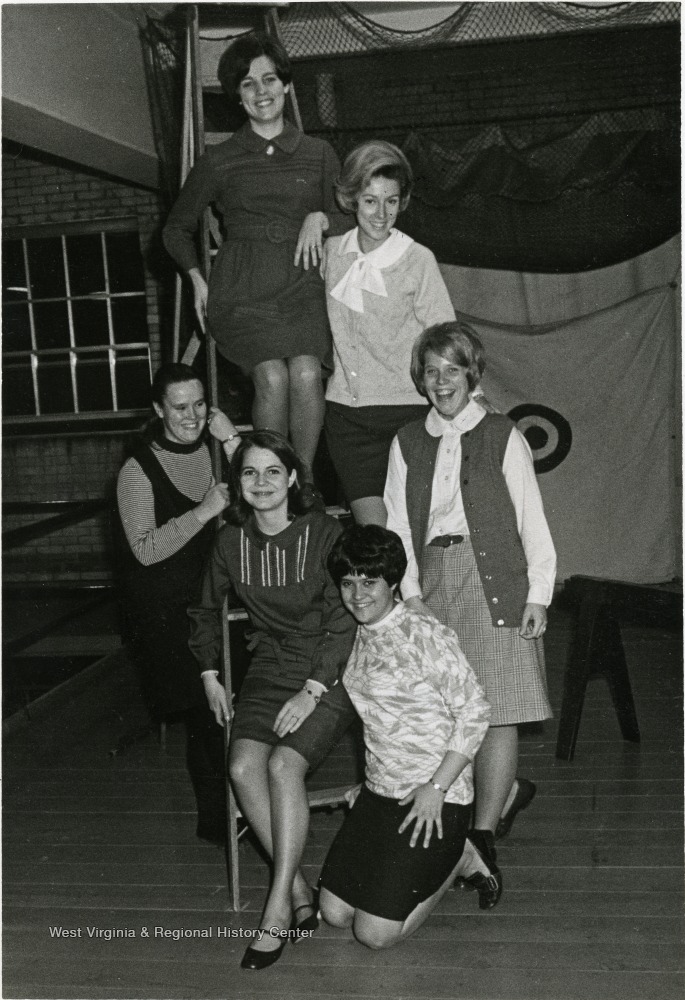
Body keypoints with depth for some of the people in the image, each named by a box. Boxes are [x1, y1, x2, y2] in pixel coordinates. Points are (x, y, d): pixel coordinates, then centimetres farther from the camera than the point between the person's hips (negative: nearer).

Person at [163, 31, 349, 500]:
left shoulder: (318, 154, 12)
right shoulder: (220, 161, 10)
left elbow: (351, 222, 17)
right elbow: (177, 228, 21)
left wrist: (320, 218, -4)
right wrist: (197, 279, 7)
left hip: (302, 285, 1)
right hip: (242, 290, -1)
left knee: (306, 373, -27)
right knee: (272, 377, -26)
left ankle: (304, 480, -10)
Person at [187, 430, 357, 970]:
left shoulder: (325, 533, -12)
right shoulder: (231, 542, 3)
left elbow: (345, 621, -11)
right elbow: (206, 610, 21)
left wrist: (314, 689, -18)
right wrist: (210, 674, 16)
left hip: (330, 672, -4)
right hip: (270, 667, 4)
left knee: (284, 763, -26)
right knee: (244, 766, -21)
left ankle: (278, 907, -12)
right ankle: (300, 891, -7)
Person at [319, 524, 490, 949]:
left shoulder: (427, 636, -16)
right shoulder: (357, 637, 7)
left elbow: (475, 711, -16)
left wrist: (436, 788, -19)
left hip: (436, 800, -7)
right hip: (379, 791, 8)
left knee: (375, 933, -7)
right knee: (334, 913, 7)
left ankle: (455, 861, 15)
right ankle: (427, 865, 27)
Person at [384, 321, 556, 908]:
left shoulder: (503, 437, 3)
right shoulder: (407, 444, 11)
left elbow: (533, 522, 2)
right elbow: (398, 524, 10)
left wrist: (539, 595, -4)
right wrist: (410, 591, 0)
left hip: (495, 582, -3)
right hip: (434, 584, 3)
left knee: (497, 710, -6)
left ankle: (483, 841, 1)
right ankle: (508, 789, 29)